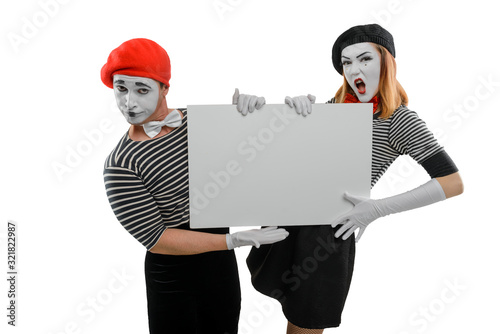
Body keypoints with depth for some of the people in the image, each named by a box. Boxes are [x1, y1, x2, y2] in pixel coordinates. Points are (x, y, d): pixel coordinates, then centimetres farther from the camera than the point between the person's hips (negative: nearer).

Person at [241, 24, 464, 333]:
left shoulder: (400, 119, -11)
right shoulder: (338, 104, 6)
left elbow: (453, 183, -14)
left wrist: (377, 208, -21)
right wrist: (295, 104, -15)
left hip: (328, 232, -6)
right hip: (288, 217, 6)